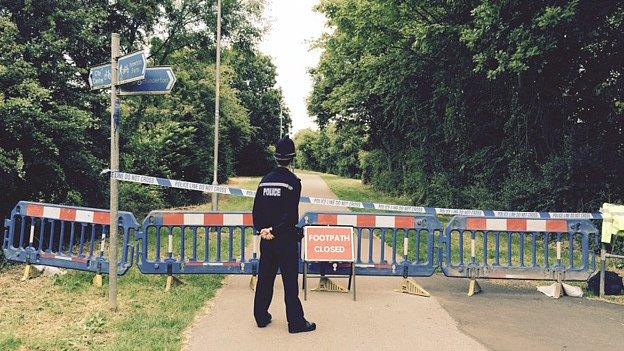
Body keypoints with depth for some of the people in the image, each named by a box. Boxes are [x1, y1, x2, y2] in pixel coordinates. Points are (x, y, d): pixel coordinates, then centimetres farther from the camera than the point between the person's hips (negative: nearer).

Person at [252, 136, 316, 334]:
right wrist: (274, 230, -13)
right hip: (286, 238, -6)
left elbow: (256, 210, 5)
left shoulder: (265, 180, 7)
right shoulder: (293, 181, -12)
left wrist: (261, 229, 1)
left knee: (265, 277, 14)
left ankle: (261, 317, 23)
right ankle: (296, 322, 7)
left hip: (266, 238, 6)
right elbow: (291, 214, -18)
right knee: (290, 280, 0)